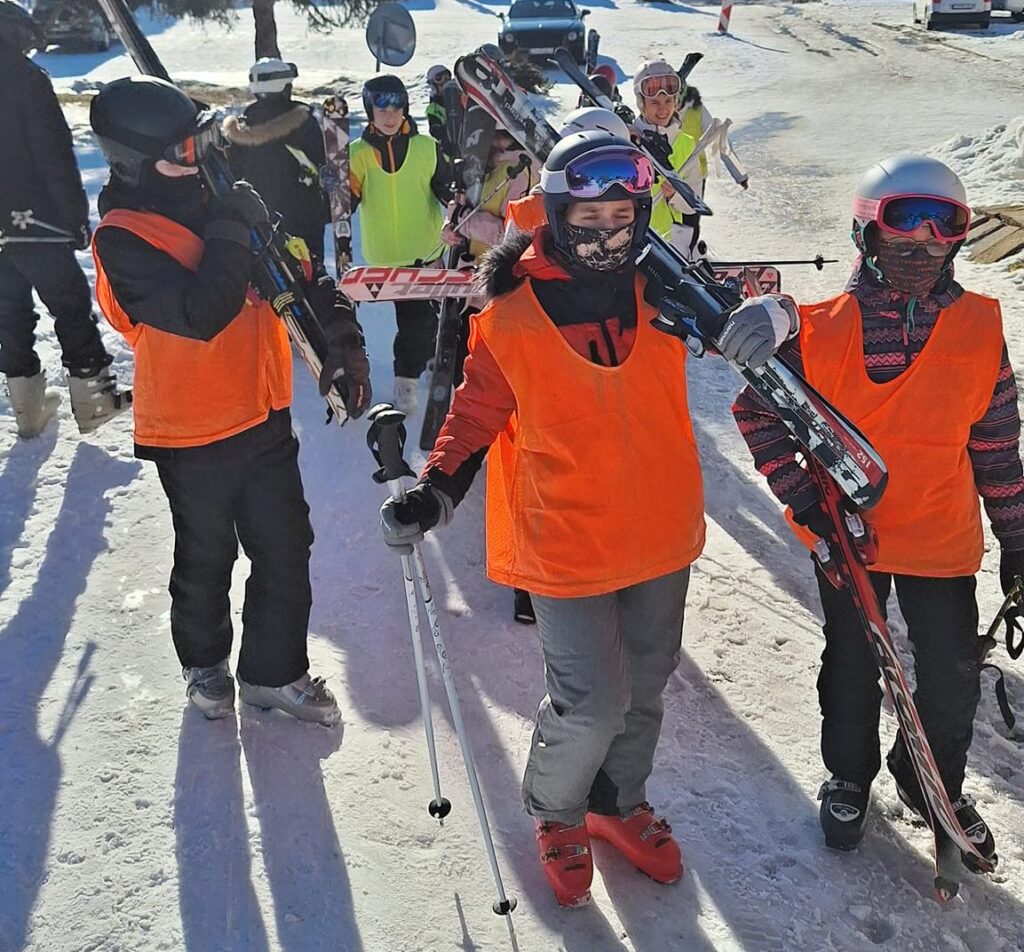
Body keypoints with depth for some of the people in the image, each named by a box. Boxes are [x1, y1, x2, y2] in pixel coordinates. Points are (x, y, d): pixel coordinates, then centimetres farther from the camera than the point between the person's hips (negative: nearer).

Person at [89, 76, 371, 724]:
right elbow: (200, 313, -30)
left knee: (287, 550, 10)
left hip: (264, 415, 5)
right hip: (191, 434, -5)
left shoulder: (223, 200, 3)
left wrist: (343, 340, 2)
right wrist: (231, 231, -23)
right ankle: (205, 663, 41)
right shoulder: (122, 239, -16)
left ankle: (275, 670, 29)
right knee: (206, 560, 15)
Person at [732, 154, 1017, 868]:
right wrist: (805, 496, -15)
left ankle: (936, 785, 41)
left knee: (954, 679, 11)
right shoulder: (822, 329, -13)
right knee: (852, 669, 17)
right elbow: (758, 411, -6)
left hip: (943, 539, 2)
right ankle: (850, 778, 44)